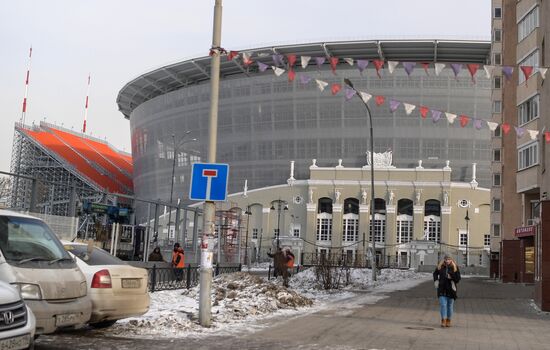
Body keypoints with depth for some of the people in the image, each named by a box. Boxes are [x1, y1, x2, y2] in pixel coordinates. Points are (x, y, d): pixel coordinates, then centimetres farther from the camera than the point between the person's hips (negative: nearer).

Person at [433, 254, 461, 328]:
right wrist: (436, 280, 6)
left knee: (450, 305, 9)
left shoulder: (455, 268, -3)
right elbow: (435, 273, 21)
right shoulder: (440, 267, 3)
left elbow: (458, 278, -4)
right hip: (442, 289, 1)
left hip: (451, 289, 0)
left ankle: (448, 321, 21)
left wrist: (451, 277, -20)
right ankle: (443, 320, -5)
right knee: (443, 304, -7)